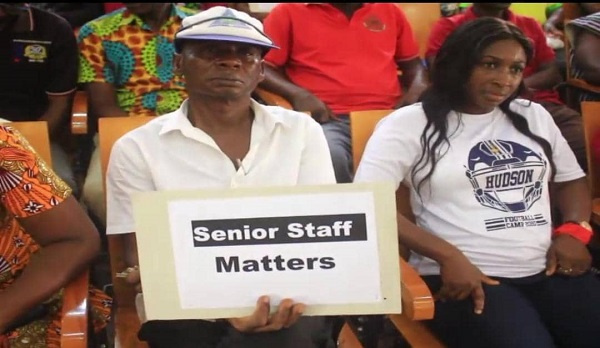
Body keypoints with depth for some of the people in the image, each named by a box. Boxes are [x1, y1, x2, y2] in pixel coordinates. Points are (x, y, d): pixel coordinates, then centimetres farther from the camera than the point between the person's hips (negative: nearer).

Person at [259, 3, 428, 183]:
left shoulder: (389, 10, 21)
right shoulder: (290, 11, 11)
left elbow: (413, 62, 30)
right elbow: (262, 67, 7)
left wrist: (417, 88, 6)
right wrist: (297, 94, -11)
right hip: (328, 118, -2)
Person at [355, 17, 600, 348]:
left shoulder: (533, 116, 18)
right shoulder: (410, 123, 0)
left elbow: (571, 179, 27)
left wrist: (573, 231, 5)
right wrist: (448, 256, -17)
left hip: (548, 271, 5)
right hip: (461, 278, -5)